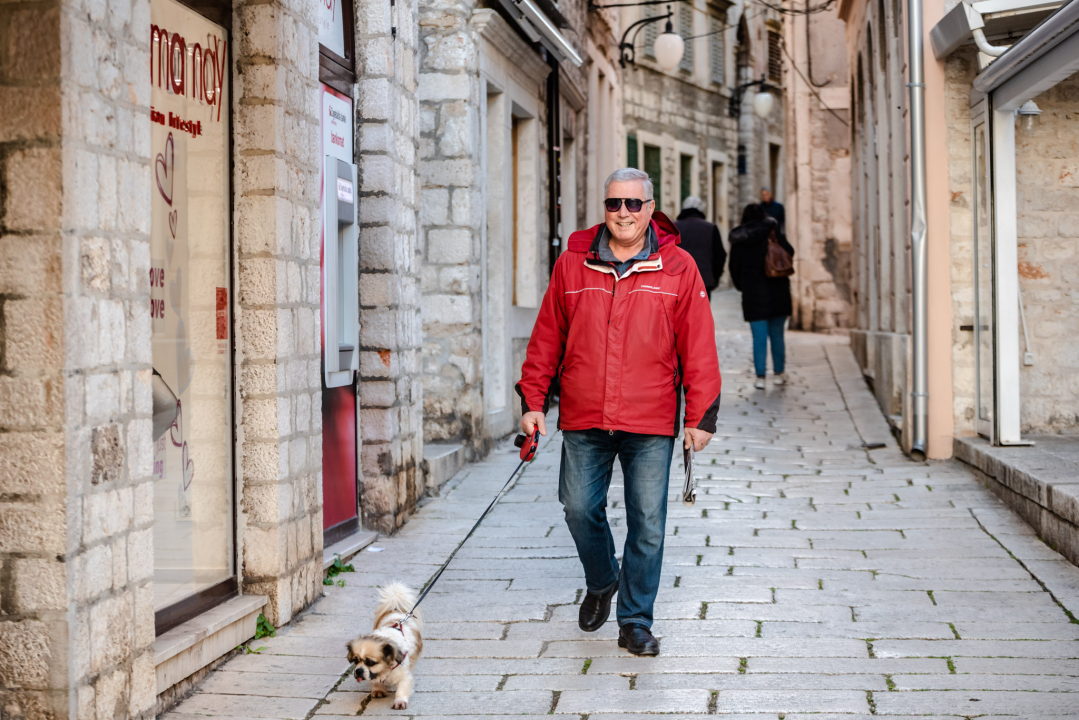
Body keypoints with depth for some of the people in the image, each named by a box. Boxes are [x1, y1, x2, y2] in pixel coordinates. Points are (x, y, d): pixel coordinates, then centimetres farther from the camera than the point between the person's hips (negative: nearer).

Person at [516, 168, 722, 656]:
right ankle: (601, 583, 35)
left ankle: (635, 621, 14)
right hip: (583, 420, 2)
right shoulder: (573, 263, 5)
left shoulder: (677, 269, 0)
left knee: (647, 524, 1)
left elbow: (698, 347, 0)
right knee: (580, 509, 6)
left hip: (650, 423, -1)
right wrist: (532, 400, 6)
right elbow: (547, 338, 9)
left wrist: (701, 415, -3)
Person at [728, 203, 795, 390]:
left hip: (753, 295, 0)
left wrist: (742, 287, 19)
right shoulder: (773, 236, -2)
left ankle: (760, 377, -2)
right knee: (777, 335, 11)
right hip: (777, 292, 0)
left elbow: (734, 269, 4)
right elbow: (790, 253, 0)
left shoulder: (738, 242, 0)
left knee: (759, 337, 1)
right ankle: (779, 374, 15)